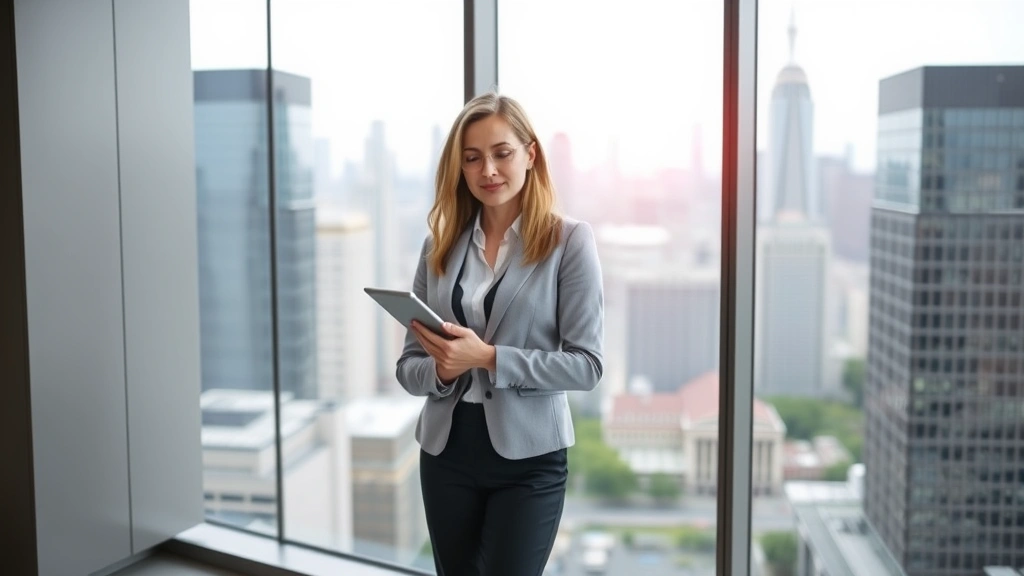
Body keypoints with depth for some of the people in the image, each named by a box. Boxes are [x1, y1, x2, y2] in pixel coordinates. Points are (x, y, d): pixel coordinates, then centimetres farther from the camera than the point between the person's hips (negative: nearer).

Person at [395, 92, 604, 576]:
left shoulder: (569, 240, -7)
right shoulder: (440, 244, 5)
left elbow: (586, 363, -11)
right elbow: (409, 365, 6)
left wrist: (489, 358, -21)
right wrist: (441, 370, -16)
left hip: (529, 457, -4)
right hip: (446, 451, 4)